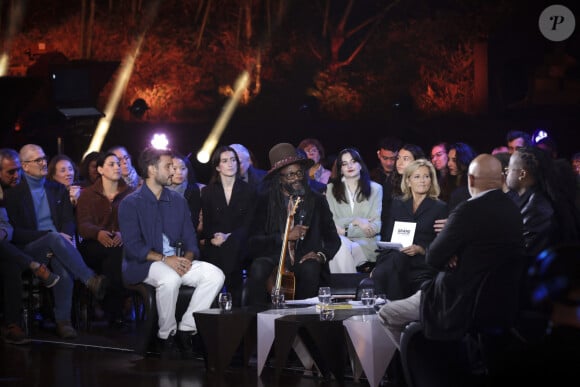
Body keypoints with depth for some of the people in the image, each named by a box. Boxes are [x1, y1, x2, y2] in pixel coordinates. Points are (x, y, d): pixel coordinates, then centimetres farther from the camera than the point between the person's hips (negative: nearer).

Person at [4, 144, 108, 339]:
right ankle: (90, 280, -41)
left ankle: (63, 320, -32)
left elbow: (68, 221, 14)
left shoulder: (58, 189, 18)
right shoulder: (13, 193, 4)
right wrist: (51, 235, -15)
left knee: (62, 263, -35)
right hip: (30, 249, -3)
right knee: (55, 238, -37)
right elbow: (17, 233, -5)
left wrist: (65, 236, -11)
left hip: (56, 243, 3)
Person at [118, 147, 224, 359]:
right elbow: (133, 246, -11)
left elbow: (190, 239, 12)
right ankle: (166, 336, -16)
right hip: (143, 265, -5)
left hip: (177, 260, 6)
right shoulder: (130, 204, -2)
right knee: (170, 279, -37)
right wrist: (164, 259, -23)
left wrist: (187, 258, -11)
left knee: (215, 275, -19)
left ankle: (186, 329, -12)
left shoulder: (178, 200, 15)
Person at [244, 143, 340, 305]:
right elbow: (253, 240, -4)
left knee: (310, 270, -34)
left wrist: (321, 255, -9)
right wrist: (285, 236, -15)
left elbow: (333, 240, 12)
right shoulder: (264, 200, 5)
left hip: (305, 259, 1)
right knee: (258, 269, -34)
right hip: (273, 258, -1)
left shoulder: (317, 201, 10)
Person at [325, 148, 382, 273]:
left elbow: (376, 227, 2)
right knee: (338, 244, -36)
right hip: (341, 240, 1)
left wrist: (345, 231, -7)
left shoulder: (375, 188, 13)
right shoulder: (331, 188, 15)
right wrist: (356, 221, -10)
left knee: (342, 249, -35)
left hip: (366, 243, -1)